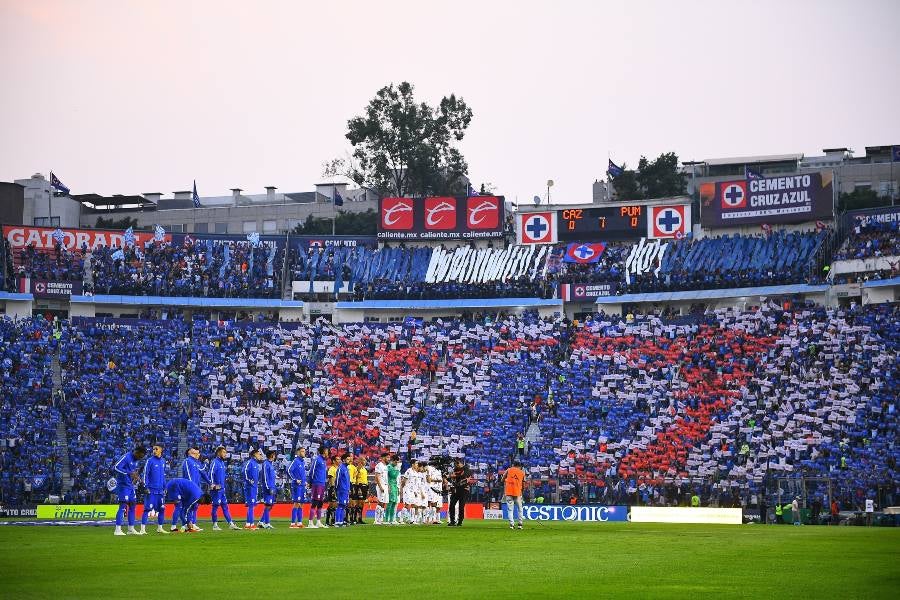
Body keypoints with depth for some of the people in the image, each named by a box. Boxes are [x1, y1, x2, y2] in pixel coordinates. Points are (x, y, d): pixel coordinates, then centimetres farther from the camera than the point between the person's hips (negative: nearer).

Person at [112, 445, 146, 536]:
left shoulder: (136, 460, 12)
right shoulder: (126, 457, -16)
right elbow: (115, 467, -24)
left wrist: (135, 476, 6)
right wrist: (129, 473, -28)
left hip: (131, 486, 9)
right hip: (123, 485, -9)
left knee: (133, 506, 11)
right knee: (123, 506, -12)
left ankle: (131, 529, 19)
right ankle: (117, 530, -12)